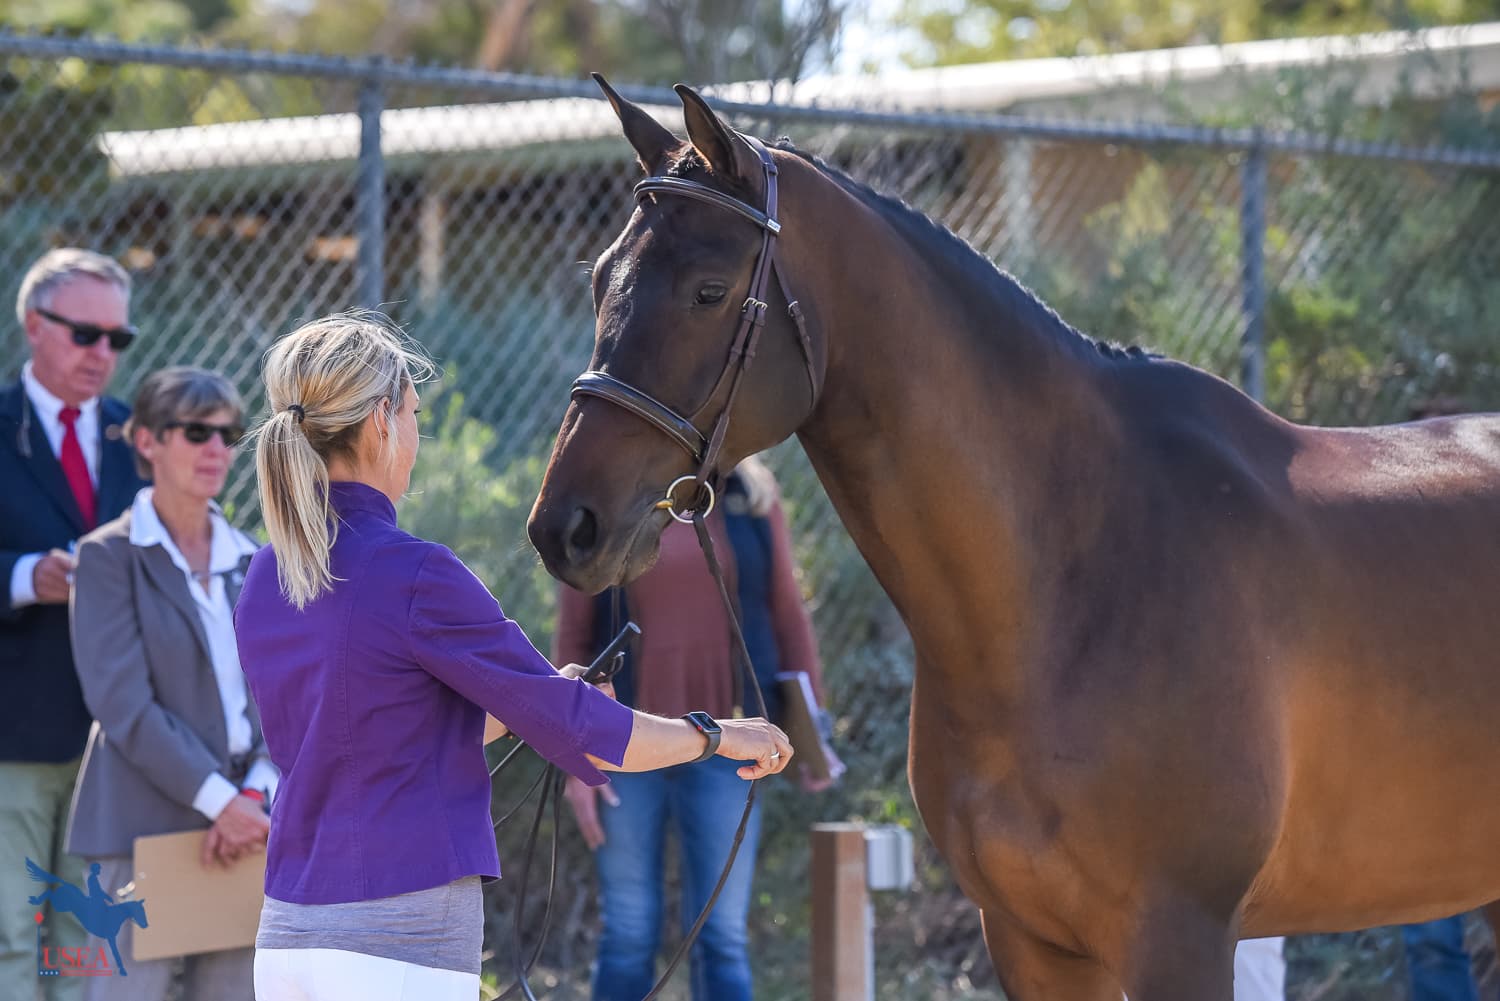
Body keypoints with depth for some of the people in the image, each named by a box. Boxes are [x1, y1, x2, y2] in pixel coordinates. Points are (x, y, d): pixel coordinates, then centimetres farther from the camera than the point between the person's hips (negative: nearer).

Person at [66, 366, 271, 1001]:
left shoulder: (250, 561, 13)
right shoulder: (108, 557, -3)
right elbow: (123, 704, -12)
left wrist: (256, 794, -8)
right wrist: (220, 800, -17)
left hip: (245, 826, 5)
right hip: (145, 824, -5)